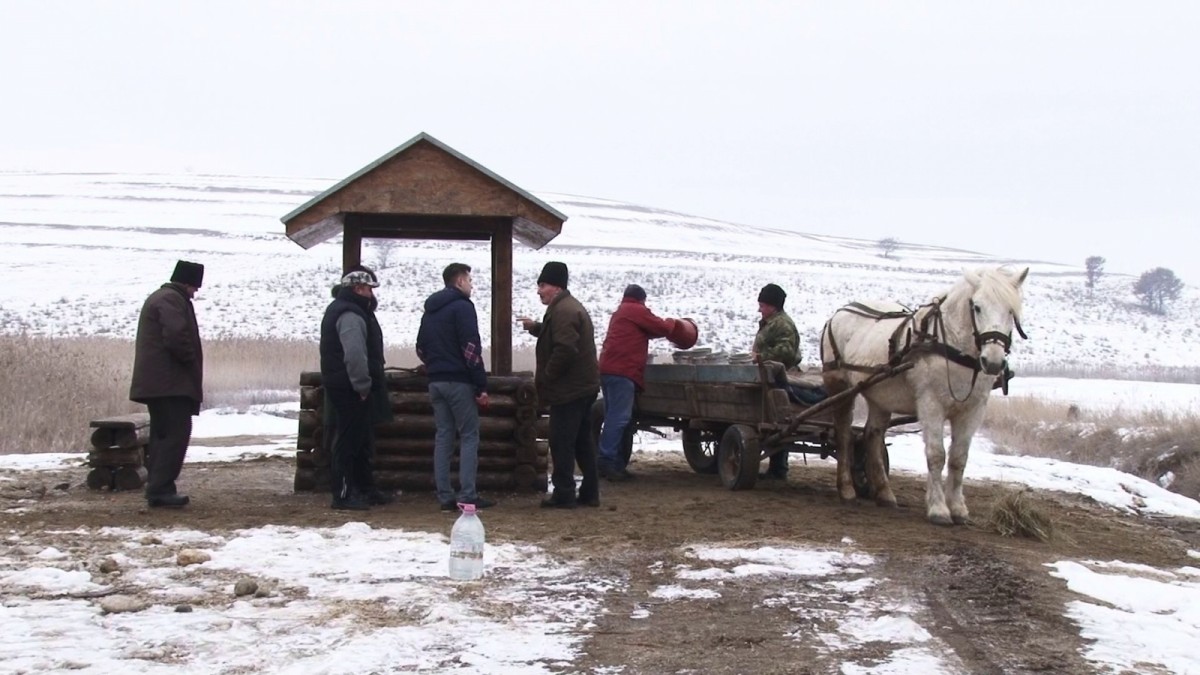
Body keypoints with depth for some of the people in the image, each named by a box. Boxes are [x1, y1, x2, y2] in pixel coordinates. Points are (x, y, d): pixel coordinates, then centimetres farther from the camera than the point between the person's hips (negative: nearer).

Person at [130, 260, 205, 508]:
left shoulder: (158, 298, 23)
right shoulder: (172, 300, -11)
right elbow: (176, 336, -24)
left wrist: (188, 361, 18)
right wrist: (191, 361, -9)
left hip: (155, 382, 11)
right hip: (170, 382, -11)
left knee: (162, 434, 12)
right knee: (176, 434, -12)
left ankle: (157, 488, 13)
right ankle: (161, 489, -16)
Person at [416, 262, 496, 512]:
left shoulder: (430, 310, 16)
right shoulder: (462, 306, -9)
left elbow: (421, 348, 19)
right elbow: (471, 349, -16)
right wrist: (482, 386, -16)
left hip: (436, 382, 7)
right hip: (459, 381, -7)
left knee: (443, 436, 8)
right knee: (469, 437, -3)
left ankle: (445, 496, 6)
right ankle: (467, 496, -8)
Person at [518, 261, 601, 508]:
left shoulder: (563, 311, -18)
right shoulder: (571, 307, 17)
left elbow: (565, 349, -28)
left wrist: (545, 376, -18)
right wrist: (535, 327, 23)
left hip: (568, 390, -11)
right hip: (584, 386, 11)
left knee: (561, 443, -5)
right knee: (582, 441, 15)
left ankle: (563, 494, -2)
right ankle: (590, 492, 19)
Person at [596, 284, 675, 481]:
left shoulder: (620, 312, 28)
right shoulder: (637, 311, -1)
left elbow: (645, 330, 30)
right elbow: (662, 328, 1)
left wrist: (664, 326, 21)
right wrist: (671, 323, 21)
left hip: (609, 369, 10)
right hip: (622, 372, -10)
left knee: (614, 416, 9)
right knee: (619, 417, -13)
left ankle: (614, 463, 6)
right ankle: (606, 462, -20)